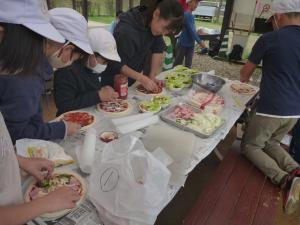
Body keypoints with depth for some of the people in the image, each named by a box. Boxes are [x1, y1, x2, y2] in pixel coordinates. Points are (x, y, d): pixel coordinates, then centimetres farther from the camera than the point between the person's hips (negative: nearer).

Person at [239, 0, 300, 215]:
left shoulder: (269, 39, -9)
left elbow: (245, 73, 3)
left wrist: (245, 79, 26)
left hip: (270, 109, -6)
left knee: (250, 145, 13)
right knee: (271, 142, 28)